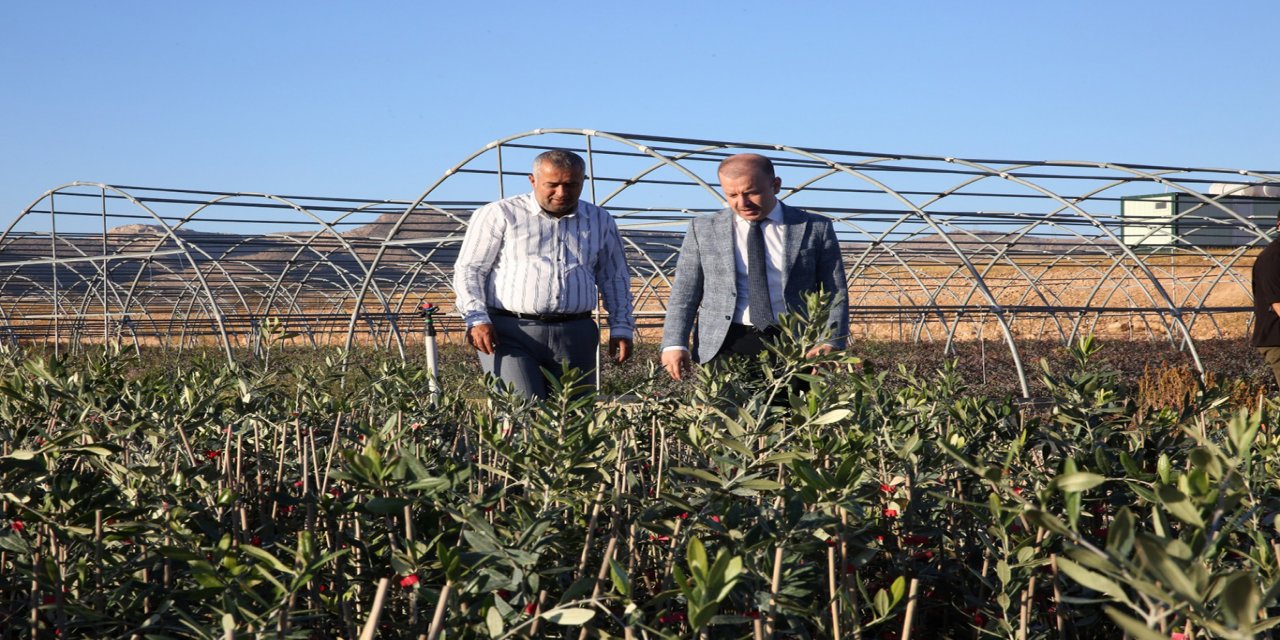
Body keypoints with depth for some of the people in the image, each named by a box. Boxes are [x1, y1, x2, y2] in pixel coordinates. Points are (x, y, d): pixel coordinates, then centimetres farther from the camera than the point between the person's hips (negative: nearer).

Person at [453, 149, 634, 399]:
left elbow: (615, 279, 22)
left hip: (575, 337, 4)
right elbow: (468, 269, 3)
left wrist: (621, 329, 11)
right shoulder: (498, 215, 4)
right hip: (510, 333, -3)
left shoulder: (601, 221, 16)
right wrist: (477, 319, -11)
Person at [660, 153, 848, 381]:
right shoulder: (703, 229, 10)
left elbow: (836, 293, 7)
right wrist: (674, 344, -3)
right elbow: (684, 294, 10)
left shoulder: (815, 228, 7)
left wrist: (830, 344, -8)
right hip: (725, 346, 1)